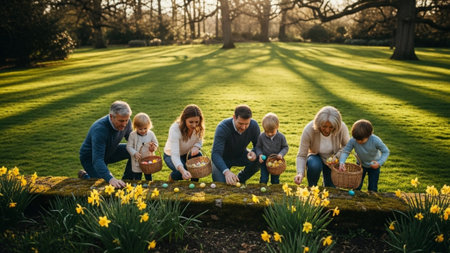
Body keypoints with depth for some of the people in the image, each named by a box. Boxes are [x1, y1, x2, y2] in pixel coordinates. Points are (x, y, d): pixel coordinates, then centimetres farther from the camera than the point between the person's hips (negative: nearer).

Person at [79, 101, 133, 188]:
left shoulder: (126, 123, -19)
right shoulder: (99, 129, -39)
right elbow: (97, 160, -45)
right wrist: (110, 178, -60)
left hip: (110, 151, 6)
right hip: (90, 157, -6)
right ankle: (85, 175, 13)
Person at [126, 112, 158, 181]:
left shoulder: (151, 134, -8)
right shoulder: (132, 135, -13)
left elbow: (156, 144, 2)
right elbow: (129, 146, -9)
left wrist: (153, 148, -20)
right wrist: (134, 153, -24)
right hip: (137, 161, -1)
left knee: (148, 177, 16)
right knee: (137, 179, 11)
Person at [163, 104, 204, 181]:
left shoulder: (197, 127, -22)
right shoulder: (175, 129, -37)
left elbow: (199, 141, -2)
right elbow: (175, 155, -43)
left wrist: (196, 147, -29)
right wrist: (183, 171, -62)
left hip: (187, 153, 4)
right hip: (171, 155, -4)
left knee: (198, 156, -29)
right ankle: (172, 177, 9)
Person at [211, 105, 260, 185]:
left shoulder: (254, 125, -22)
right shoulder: (223, 127, -33)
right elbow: (215, 154, -39)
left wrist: (254, 152, -33)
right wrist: (226, 172, -57)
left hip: (241, 155, 4)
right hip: (223, 158, -3)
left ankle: (240, 179, 4)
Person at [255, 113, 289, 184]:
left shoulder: (281, 137, -14)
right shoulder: (261, 136, -13)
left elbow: (285, 147, -3)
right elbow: (258, 147, 0)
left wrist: (281, 154, -21)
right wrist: (260, 155, -18)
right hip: (264, 161, 0)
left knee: (275, 180, 13)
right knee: (263, 179, 5)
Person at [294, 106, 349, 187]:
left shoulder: (342, 128, -27)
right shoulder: (309, 130, -32)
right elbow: (301, 156, -27)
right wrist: (300, 173, -44)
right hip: (315, 157, -2)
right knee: (314, 165, -36)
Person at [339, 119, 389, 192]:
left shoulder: (375, 140, -32)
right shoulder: (353, 140, -31)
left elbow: (386, 151, -19)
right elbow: (345, 151, -25)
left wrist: (379, 163, -33)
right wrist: (342, 162, -43)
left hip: (374, 165, -1)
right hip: (361, 164, 1)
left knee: (372, 189, 8)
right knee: (356, 187, 10)